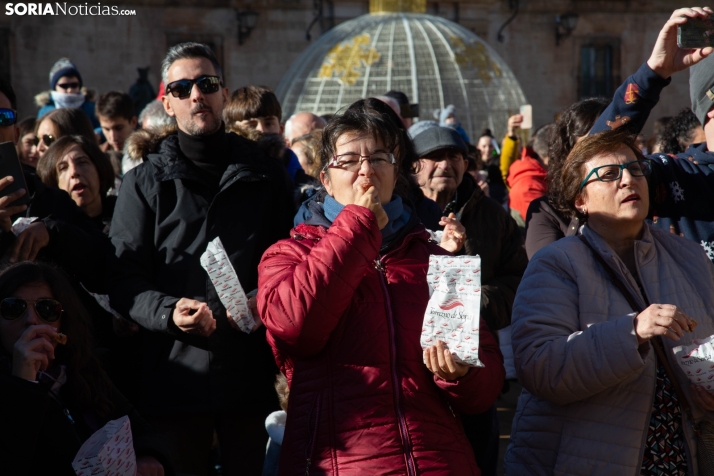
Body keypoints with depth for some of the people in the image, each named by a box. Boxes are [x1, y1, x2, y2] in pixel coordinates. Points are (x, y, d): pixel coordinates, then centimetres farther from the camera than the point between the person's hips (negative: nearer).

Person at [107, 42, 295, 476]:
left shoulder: (266, 176, 13)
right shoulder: (145, 183, 9)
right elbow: (123, 275, 1)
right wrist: (167, 311, -18)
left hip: (252, 376, 1)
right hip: (176, 374, -1)